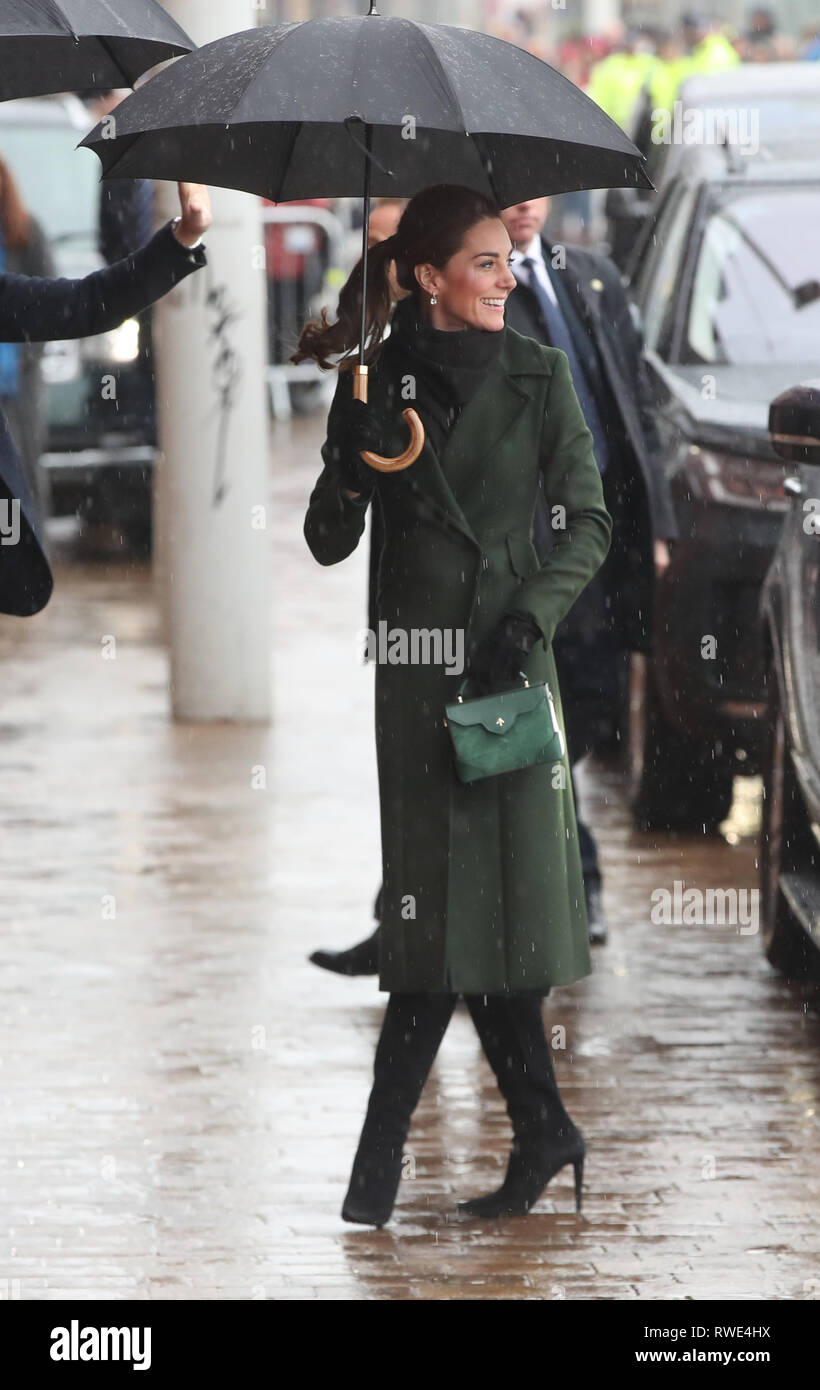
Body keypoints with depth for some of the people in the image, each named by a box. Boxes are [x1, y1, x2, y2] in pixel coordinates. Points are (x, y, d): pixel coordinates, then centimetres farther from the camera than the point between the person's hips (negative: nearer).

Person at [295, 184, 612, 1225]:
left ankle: (380, 1156, 2)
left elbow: (588, 523, 3)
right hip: (417, 661, 1)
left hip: (508, 656, -1)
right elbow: (329, 545, 3)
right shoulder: (377, 380, 4)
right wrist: (348, 463, -16)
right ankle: (542, 1131, 10)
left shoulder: (537, 375, 3)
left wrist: (533, 614, -13)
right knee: (452, 902, -1)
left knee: (461, 907, -5)